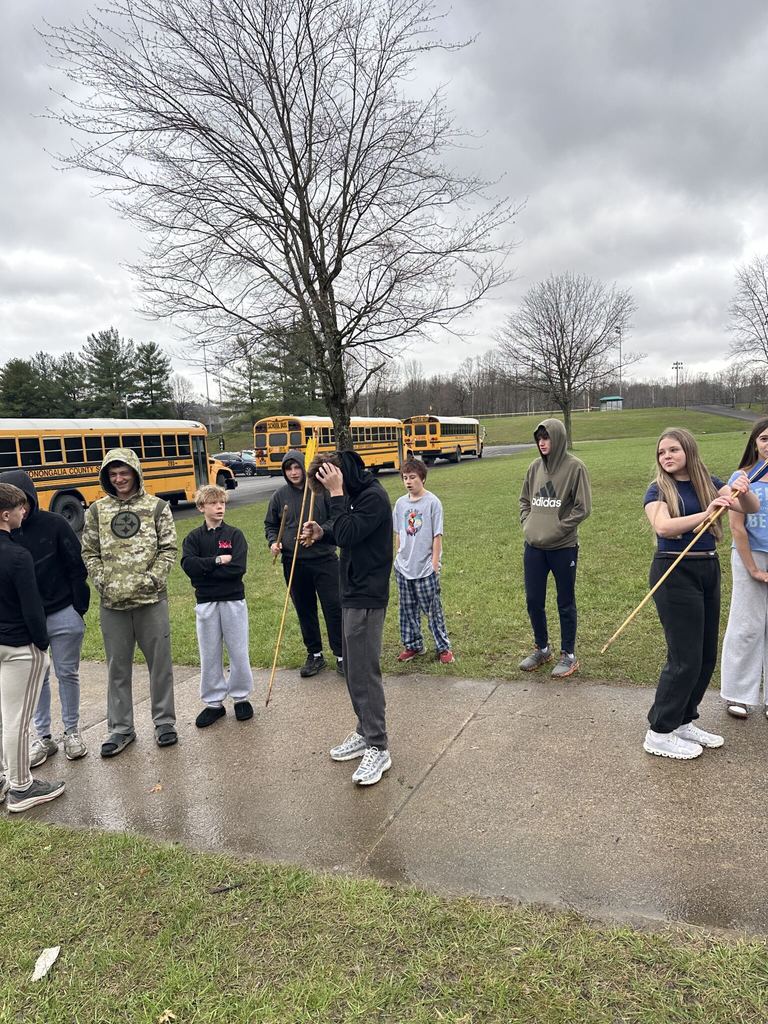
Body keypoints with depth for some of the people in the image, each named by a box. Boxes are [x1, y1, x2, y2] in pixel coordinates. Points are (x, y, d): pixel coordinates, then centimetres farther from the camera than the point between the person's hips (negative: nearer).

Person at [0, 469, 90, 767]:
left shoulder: (54, 524, -9)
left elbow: (76, 566, -6)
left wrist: (80, 607, -7)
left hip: (63, 614, -2)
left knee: (67, 673, 10)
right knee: (37, 677, 11)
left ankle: (72, 732, 25)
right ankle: (43, 737, 24)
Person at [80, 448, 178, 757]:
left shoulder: (157, 506, 0)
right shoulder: (97, 510, 5)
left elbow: (168, 549, -1)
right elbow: (90, 553, 7)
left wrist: (151, 579, -12)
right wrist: (103, 581, -7)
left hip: (151, 599, -2)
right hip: (112, 603, 2)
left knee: (160, 662, 8)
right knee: (117, 667, 11)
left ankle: (165, 721, 24)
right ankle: (120, 728, 24)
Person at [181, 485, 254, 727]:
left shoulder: (234, 534, -1)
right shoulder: (193, 537, 4)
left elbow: (238, 568, -15)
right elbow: (188, 565, -13)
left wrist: (204, 569, -14)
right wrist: (217, 561, -17)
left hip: (233, 600, -1)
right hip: (205, 603, 1)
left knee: (239, 652, 6)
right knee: (209, 655, 9)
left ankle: (241, 697, 23)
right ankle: (214, 702, 21)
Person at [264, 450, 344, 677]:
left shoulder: (322, 490, -5)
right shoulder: (280, 495, 5)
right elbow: (270, 525, 16)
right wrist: (273, 542, -3)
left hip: (324, 558, -3)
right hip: (293, 562, 3)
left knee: (334, 607, 0)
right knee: (305, 610, 13)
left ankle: (341, 655, 13)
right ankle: (315, 655, 27)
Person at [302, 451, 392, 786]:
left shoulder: (373, 496, -18)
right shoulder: (354, 494, 11)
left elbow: (347, 535, -26)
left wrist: (337, 493, -22)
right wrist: (322, 532, 2)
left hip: (367, 598, -10)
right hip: (352, 593, 10)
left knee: (364, 671, -5)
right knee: (354, 669, 16)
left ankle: (378, 749, 5)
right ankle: (365, 732, 29)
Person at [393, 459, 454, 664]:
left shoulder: (432, 502, -9)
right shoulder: (400, 503, 4)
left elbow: (437, 536, -8)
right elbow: (398, 534, 12)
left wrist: (434, 564, -10)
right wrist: (399, 557, 7)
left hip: (425, 569, -5)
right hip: (403, 568, 5)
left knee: (433, 610, 3)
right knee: (408, 610, 14)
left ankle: (443, 648, 15)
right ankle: (412, 645, 28)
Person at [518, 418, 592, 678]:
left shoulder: (574, 467, -9)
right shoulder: (535, 467, 7)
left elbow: (582, 508, -9)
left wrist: (557, 530, -12)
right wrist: (527, 525, 4)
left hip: (563, 548, -5)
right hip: (533, 548, 5)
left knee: (565, 603, 9)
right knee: (533, 601, 12)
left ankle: (568, 655, 23)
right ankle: (541, 649, 32)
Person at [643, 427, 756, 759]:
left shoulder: (708, 483, 8)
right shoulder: (658, 490, -6)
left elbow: (752, 507, 0)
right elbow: (663, 526, -25)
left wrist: (744, 491, -21)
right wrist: (705, 514, -34)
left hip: (709, 571, 6)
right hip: (674, 575, -6)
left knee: (707, 656, 12)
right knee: (685, 658, -5)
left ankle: (684, 722, 29)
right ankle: (659, 734, 8)